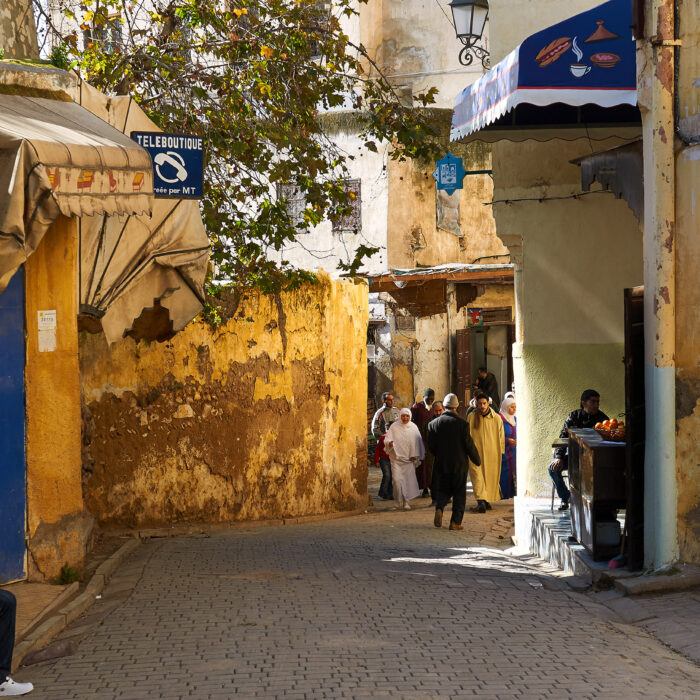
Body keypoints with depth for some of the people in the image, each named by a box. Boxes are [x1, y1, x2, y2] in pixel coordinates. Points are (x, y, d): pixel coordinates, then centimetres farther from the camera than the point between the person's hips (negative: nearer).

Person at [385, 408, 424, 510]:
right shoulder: (394, 427, -1)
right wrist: (389, 443, -27)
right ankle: (399, 500, 10)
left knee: (409, 479, -3)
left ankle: (406, 501, 8)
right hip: (397, 457, -1)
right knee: (397, 479, -10)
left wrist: (415, 455, -1)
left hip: (409, 458, 1)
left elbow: (417, 442, 7)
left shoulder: (413, 427, 4)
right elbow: (387, 439, -4)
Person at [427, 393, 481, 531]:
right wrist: (477, 460, 8)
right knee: (459, 492, 8)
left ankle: (439, 508, -13)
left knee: (443, 490, 16)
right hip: (459, 463, -2)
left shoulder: (434, 423, -4)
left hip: (441, 463, 2)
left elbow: (431, 446, -1)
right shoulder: (462, 423, -10)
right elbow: (469, 444, -7)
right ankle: (455, 522, 4)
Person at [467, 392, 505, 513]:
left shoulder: (496, 418, -1)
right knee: (477, 477, -11)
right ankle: (481, 502, -17)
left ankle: (487, 500, 20)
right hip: (476, 453, -1)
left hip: (492, 453, 1)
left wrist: (500, 452, 4)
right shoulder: (471, 417, 0)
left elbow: (501, 437, 6)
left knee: (491, 478, 7)